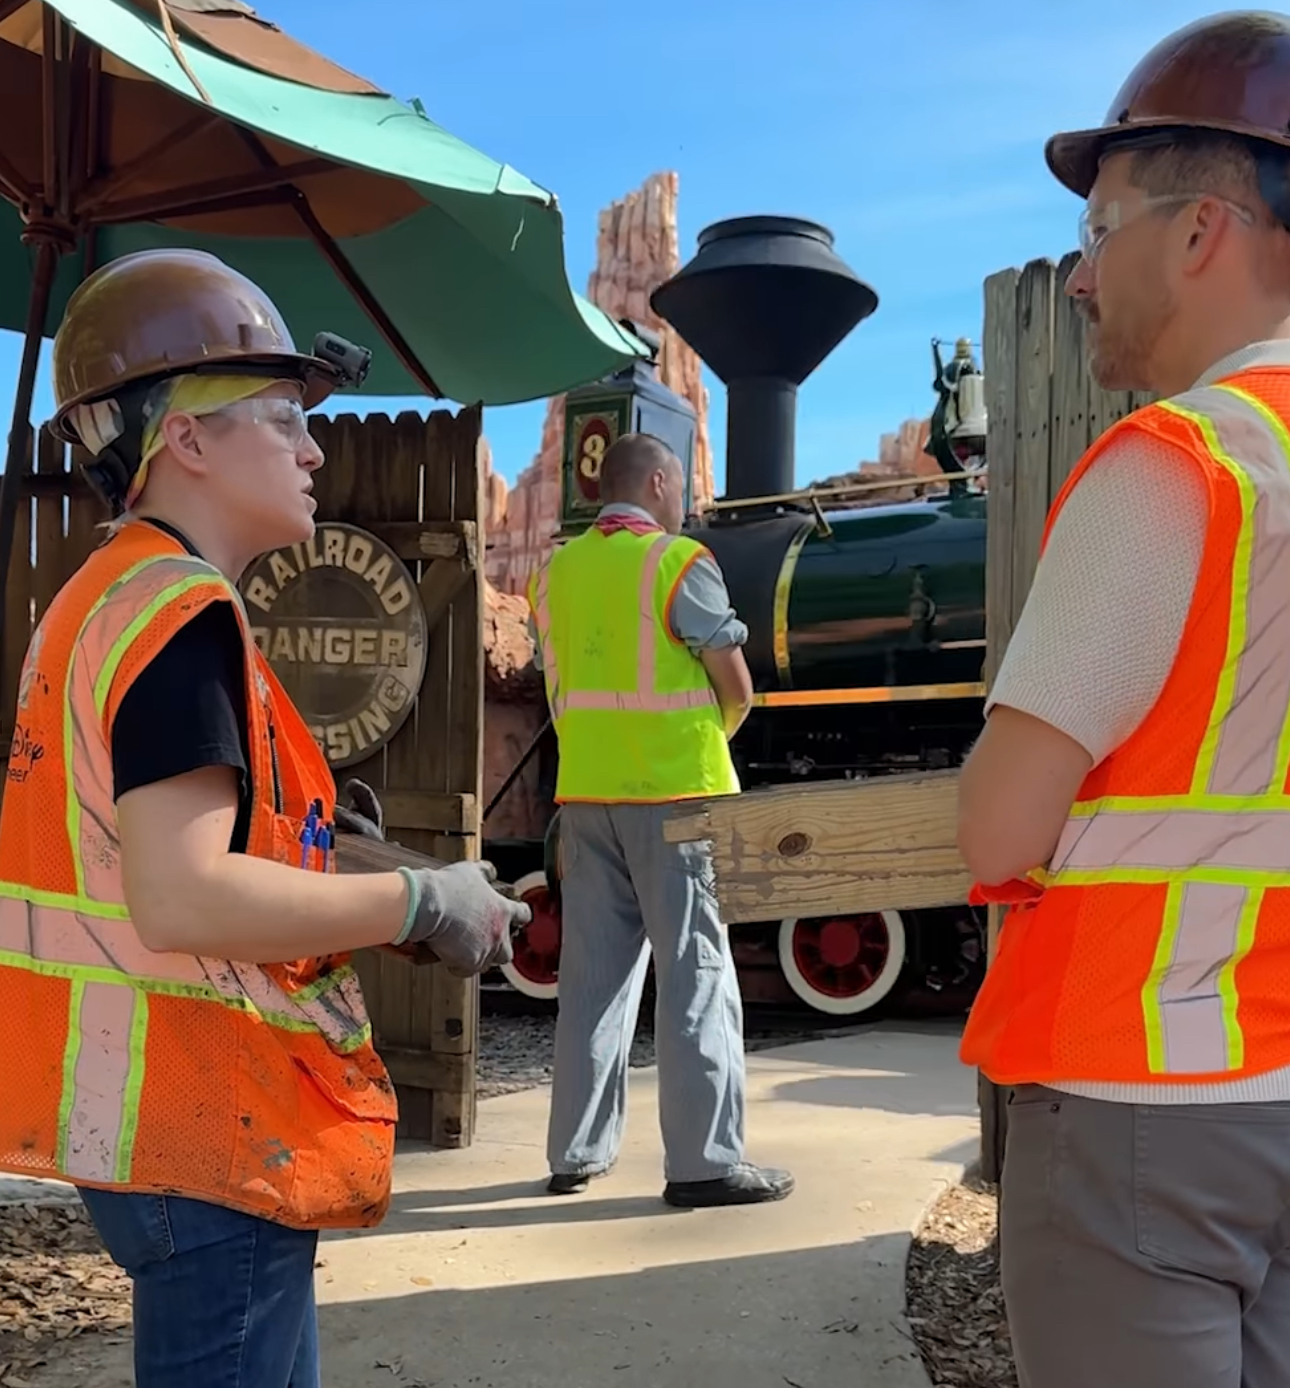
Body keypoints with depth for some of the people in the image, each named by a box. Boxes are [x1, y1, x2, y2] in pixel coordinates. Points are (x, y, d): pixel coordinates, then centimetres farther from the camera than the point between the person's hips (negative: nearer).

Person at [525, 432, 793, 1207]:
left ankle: (577, 1154, 17)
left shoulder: (556, 571, 11)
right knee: (696, 974, -1)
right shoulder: (680, 563, -7)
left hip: (584, 797, 6)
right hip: (674, 795, -6)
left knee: (592, 974, 11)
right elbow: (737, 693, -5)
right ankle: (706, 1162, 2)